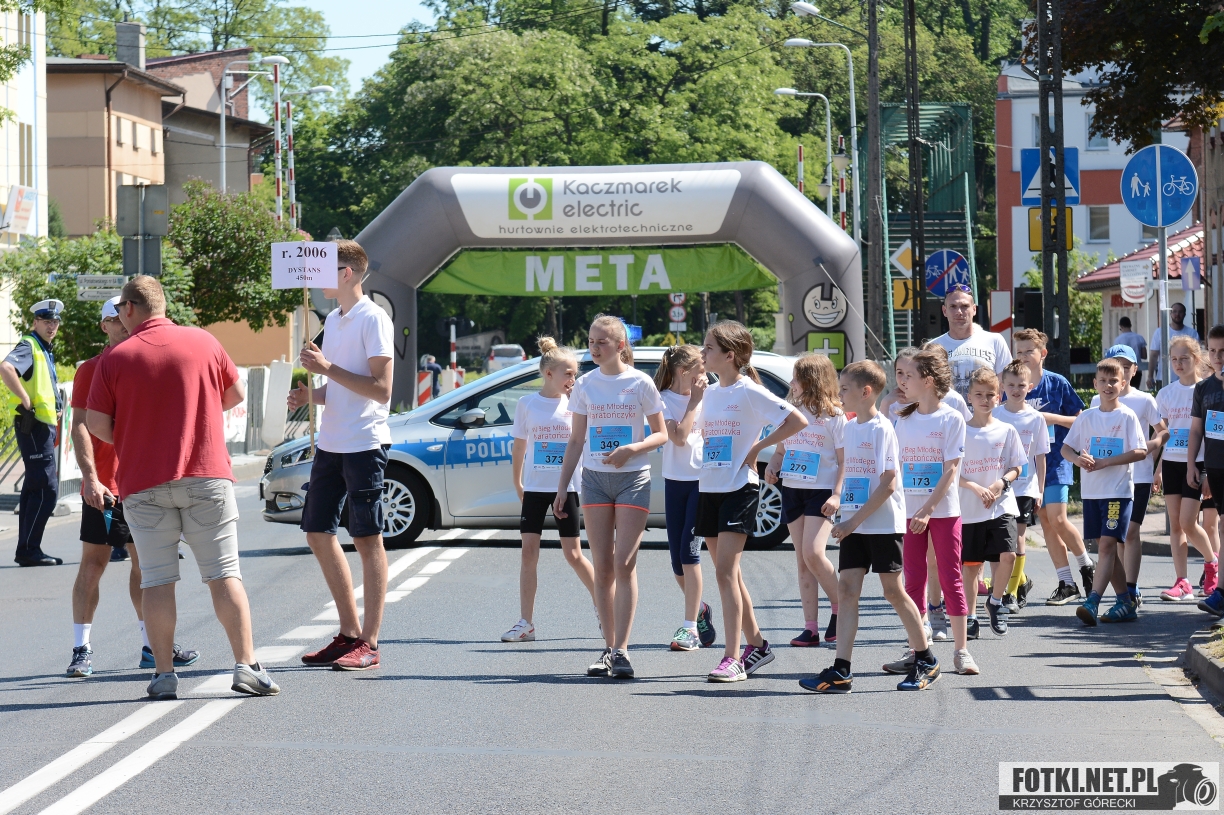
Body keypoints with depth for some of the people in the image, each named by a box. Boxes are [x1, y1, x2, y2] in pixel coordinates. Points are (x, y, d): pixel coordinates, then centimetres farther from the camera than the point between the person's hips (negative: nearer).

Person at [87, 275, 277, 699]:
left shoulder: (116, 358, -2)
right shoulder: (203, 341, 3)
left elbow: (96, 424, -2)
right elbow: (235, 395, 13)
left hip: (144, 483, -1)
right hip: (206, 474, 1)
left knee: (157, 580, 4)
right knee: (224, 573, 2)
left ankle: (164, 674, 2)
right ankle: (246, 667, -4)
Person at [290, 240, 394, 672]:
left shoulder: (373, 319, -11)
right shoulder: (333, 320, 16)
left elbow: (381, 389, -17)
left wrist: (328, 368, -19)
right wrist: (309, 395, 4)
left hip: (364, 444, -9)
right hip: (330, 443, 9)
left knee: (367, 539, -4)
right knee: (318, 533, 10)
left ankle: (368, 644, 0)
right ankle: (349, 633, 19)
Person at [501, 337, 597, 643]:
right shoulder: (527, 404, 0)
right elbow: (519, 447, 7)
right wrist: (517, 484, 7)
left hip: (566, 488, -1)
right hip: (534, 488, 1)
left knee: (574, 555, 2)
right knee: (529, 552, -2)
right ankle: (525, 623, 1)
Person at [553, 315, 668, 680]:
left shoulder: (640, 383, -3)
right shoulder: (585, 386, 7)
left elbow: (661, 434, 0)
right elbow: (576, 440, 12)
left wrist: (632, 449, -19)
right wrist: (562, 487, 8)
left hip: (633, 478, -3)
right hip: (594, 479, 3)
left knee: (624, 564, -9)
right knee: (602, 567, 3)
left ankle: (621, 651, -10)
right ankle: (608, 647, 8)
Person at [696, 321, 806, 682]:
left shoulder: (749, 392, -9)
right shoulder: (710, 393, 13)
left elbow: (797, 421, -13)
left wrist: (758, 447, -11)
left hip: (739, 490, -8)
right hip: (710, 489, 8)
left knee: (725, 571, -15)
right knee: (728, 573, 11)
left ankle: (732, 660, -16)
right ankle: (757, 644, 24)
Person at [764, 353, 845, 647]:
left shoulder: (834, 416, -5)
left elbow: (844, 461, -7)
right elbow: (780, 449, 20)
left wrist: (837, 494, -17)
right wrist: (771, 468, -1)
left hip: (821, 491, -6)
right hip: (792, 490, 6)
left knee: (813, 553, -19)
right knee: (803, 560, 4)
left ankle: (840, 609, 2)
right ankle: (811, 628, 5)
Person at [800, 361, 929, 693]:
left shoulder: (882, 429, -13)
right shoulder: (848, 428, 11)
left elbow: (888, 484, -17)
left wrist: (856, 520, -19)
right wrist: (847, 519, 9)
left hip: (884, 524, -7)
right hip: (853, 524, 7)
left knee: (893, 591, 1)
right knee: (846, 589, -2)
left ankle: (926, 660, 17)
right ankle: (840, 671, -6)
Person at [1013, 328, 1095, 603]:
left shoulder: (1057, 383, -5)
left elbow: (1079, 420, -1)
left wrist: (1052, 417, -15)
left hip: (1055, 460, -4)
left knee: (1057, 519, -13)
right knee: (1045, 522, 5)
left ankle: (1086, 566, 10)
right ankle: (1067, 583, 11)